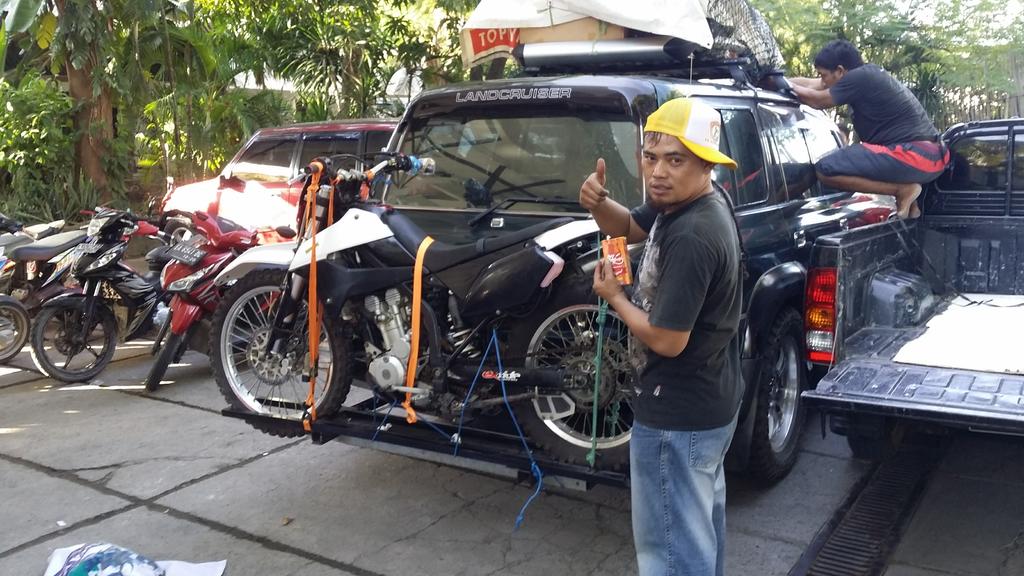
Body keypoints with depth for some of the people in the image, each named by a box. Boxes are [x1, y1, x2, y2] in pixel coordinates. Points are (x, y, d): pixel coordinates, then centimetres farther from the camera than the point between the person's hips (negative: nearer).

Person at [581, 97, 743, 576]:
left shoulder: (691, 238, -30)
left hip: (677, 417, -10)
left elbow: (667, 339, -28)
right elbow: (628, 227, 16)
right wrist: (598, 203, -7)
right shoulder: (685, 203, 0)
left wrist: (613, 296, -11)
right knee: (702, 525, 28)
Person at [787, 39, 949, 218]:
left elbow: (817, 101, 1)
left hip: (916, 156, -10)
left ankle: (903, 189, -8)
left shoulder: (858, 78, -10)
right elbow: (812, 84, 22)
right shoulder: (868, 72, 16)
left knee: (826, 170, -15)